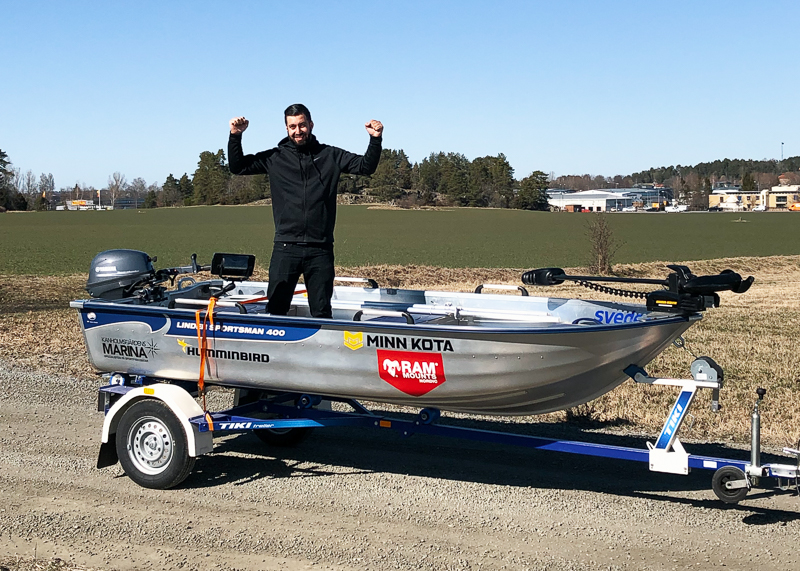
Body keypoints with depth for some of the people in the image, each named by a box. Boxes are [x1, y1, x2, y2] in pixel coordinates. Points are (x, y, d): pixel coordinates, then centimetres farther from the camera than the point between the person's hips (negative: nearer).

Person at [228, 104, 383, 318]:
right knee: (276, 308, 0)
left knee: (322, 311, 5)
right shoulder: (275, 157, 10)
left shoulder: (331, 156, 10)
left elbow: (366, 166, 8)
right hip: (285, 248, 0)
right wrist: (235, 137, -2)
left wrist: (375, 140, -7)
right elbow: (237, 167, 12)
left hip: (320, 249, 0)